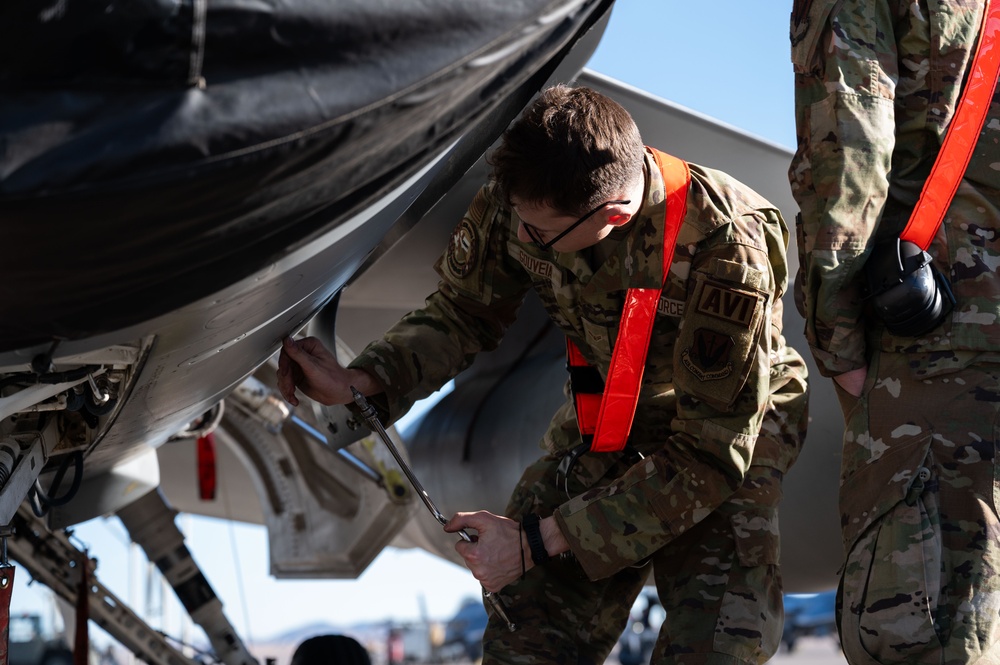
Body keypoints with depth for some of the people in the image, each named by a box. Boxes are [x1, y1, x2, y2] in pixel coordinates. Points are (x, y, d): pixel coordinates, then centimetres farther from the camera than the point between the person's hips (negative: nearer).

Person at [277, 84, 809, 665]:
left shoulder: (727, 253, -35)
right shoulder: (520, 196, -22)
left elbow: (709, 457, -29)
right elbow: (465, 312, -2)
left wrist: (537, 541, -28)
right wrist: (359, 382, -21)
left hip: (732, 437, -4)